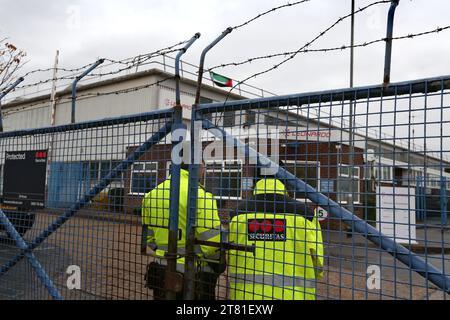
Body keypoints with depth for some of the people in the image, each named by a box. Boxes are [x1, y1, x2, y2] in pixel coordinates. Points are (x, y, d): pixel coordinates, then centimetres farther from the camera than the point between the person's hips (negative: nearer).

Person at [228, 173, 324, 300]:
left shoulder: (240, 212, 6)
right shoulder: (302, 212, 0)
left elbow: (230, 255, 8)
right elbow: (316, 256, 2)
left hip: (247, 293, 2)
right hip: (290, 293, -1)